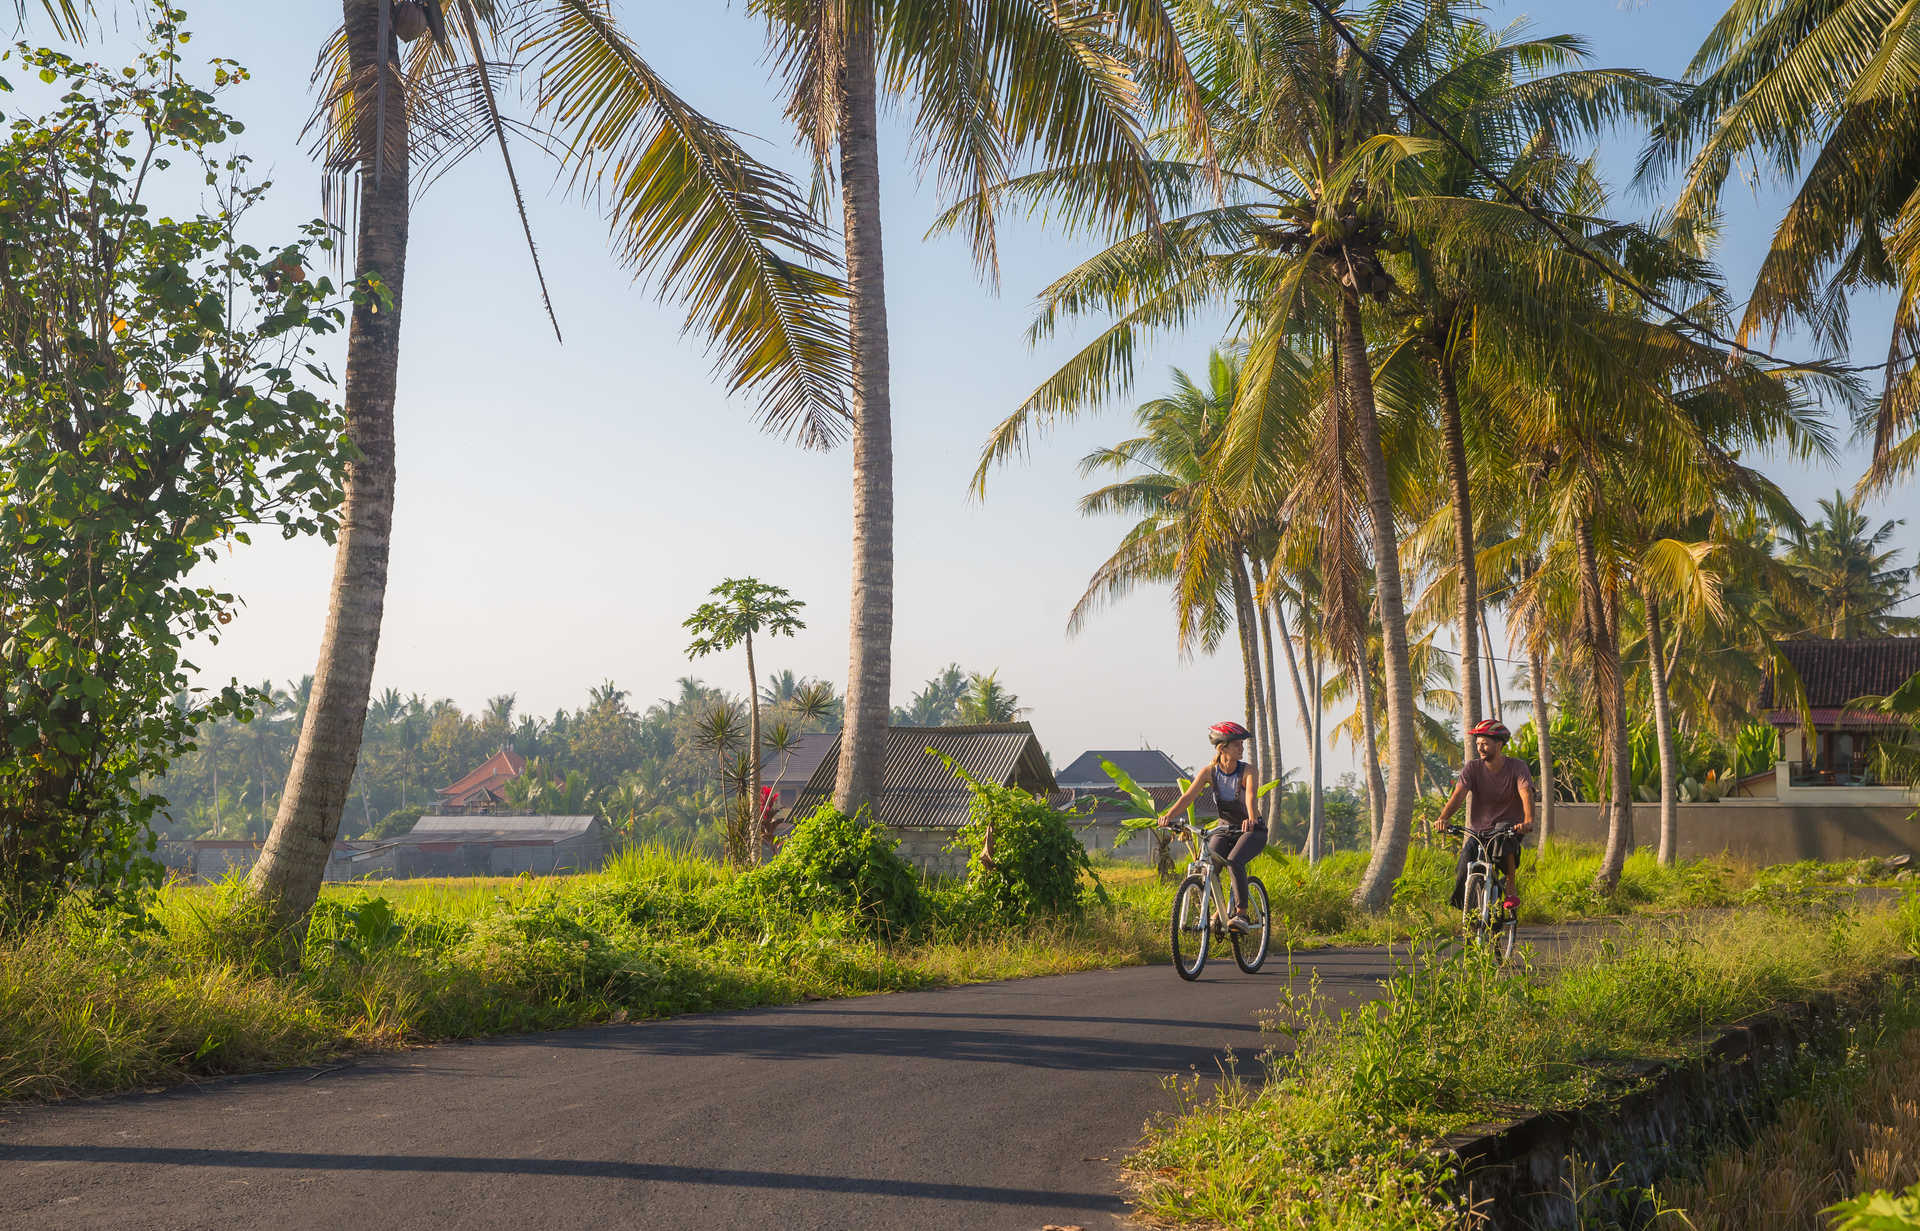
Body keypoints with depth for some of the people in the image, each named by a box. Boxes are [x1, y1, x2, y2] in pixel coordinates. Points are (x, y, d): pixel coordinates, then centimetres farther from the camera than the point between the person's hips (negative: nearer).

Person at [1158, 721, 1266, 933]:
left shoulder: (1247, 770, -16)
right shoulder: (1209, 771, -9)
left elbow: (1251, 796, -34)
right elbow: (1189, 796, -21)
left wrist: (1251, 819, -55)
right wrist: (1169, 815, -40)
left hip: (1252, 830, -3)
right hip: (1225, 829, 3)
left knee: (1234, 862, -31)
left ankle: (1242, 915, -24)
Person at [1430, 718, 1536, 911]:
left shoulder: (1516, 767, -8)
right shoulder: (1472, 768, -4)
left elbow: (1526, 794, -24)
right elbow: (1458, 795, -17)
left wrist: (1528, 821, -44)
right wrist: (1443, 818, -36)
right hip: (1478, 830, 2)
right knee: (1464, 872, -18)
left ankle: (1512, 891, -21)